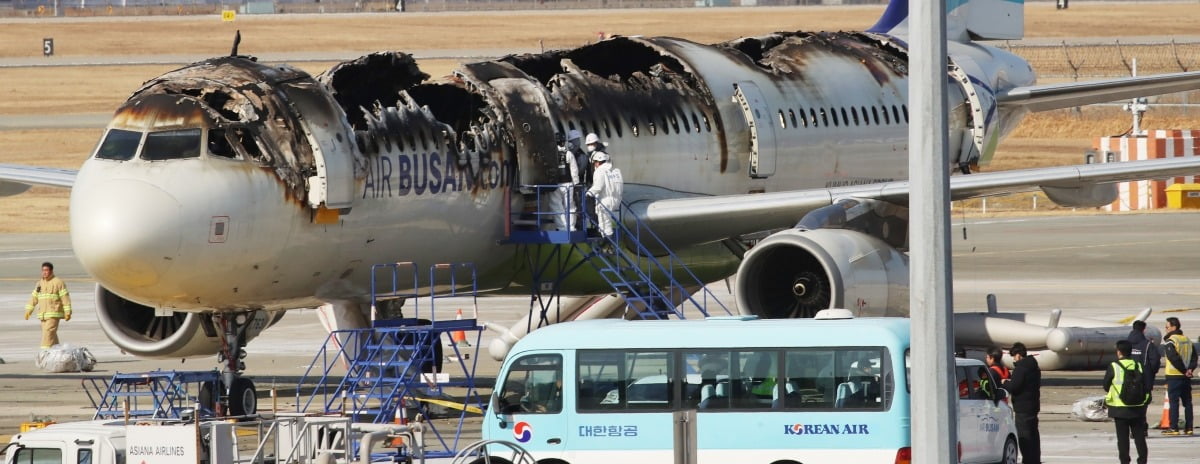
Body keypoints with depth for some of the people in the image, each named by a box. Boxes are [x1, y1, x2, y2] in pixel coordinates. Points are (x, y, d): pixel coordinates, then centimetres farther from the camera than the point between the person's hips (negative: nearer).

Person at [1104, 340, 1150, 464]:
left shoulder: (1114, 367, -9)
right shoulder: (1138, 366, 1)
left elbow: (1106, 385, 0)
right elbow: (1145, 385, 6)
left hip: (1120, 407, -3)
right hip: (1138, 407, 3)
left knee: (1122, 436, 3)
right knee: (1139, 435, 9)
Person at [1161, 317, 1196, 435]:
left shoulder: (1169, 341, -11)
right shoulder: (1187, 340, 11)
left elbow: (1174, 358, -19)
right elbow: (1194, 356, 7)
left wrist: (1184, 370, -10)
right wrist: (1189, 369, -4)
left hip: (1174, 376, -6)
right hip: (1186, 377, 6)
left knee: (1173, 402, -3)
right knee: (1187, 402, 10)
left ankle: (1174, 428, -6)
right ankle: (1188, 428, 11)